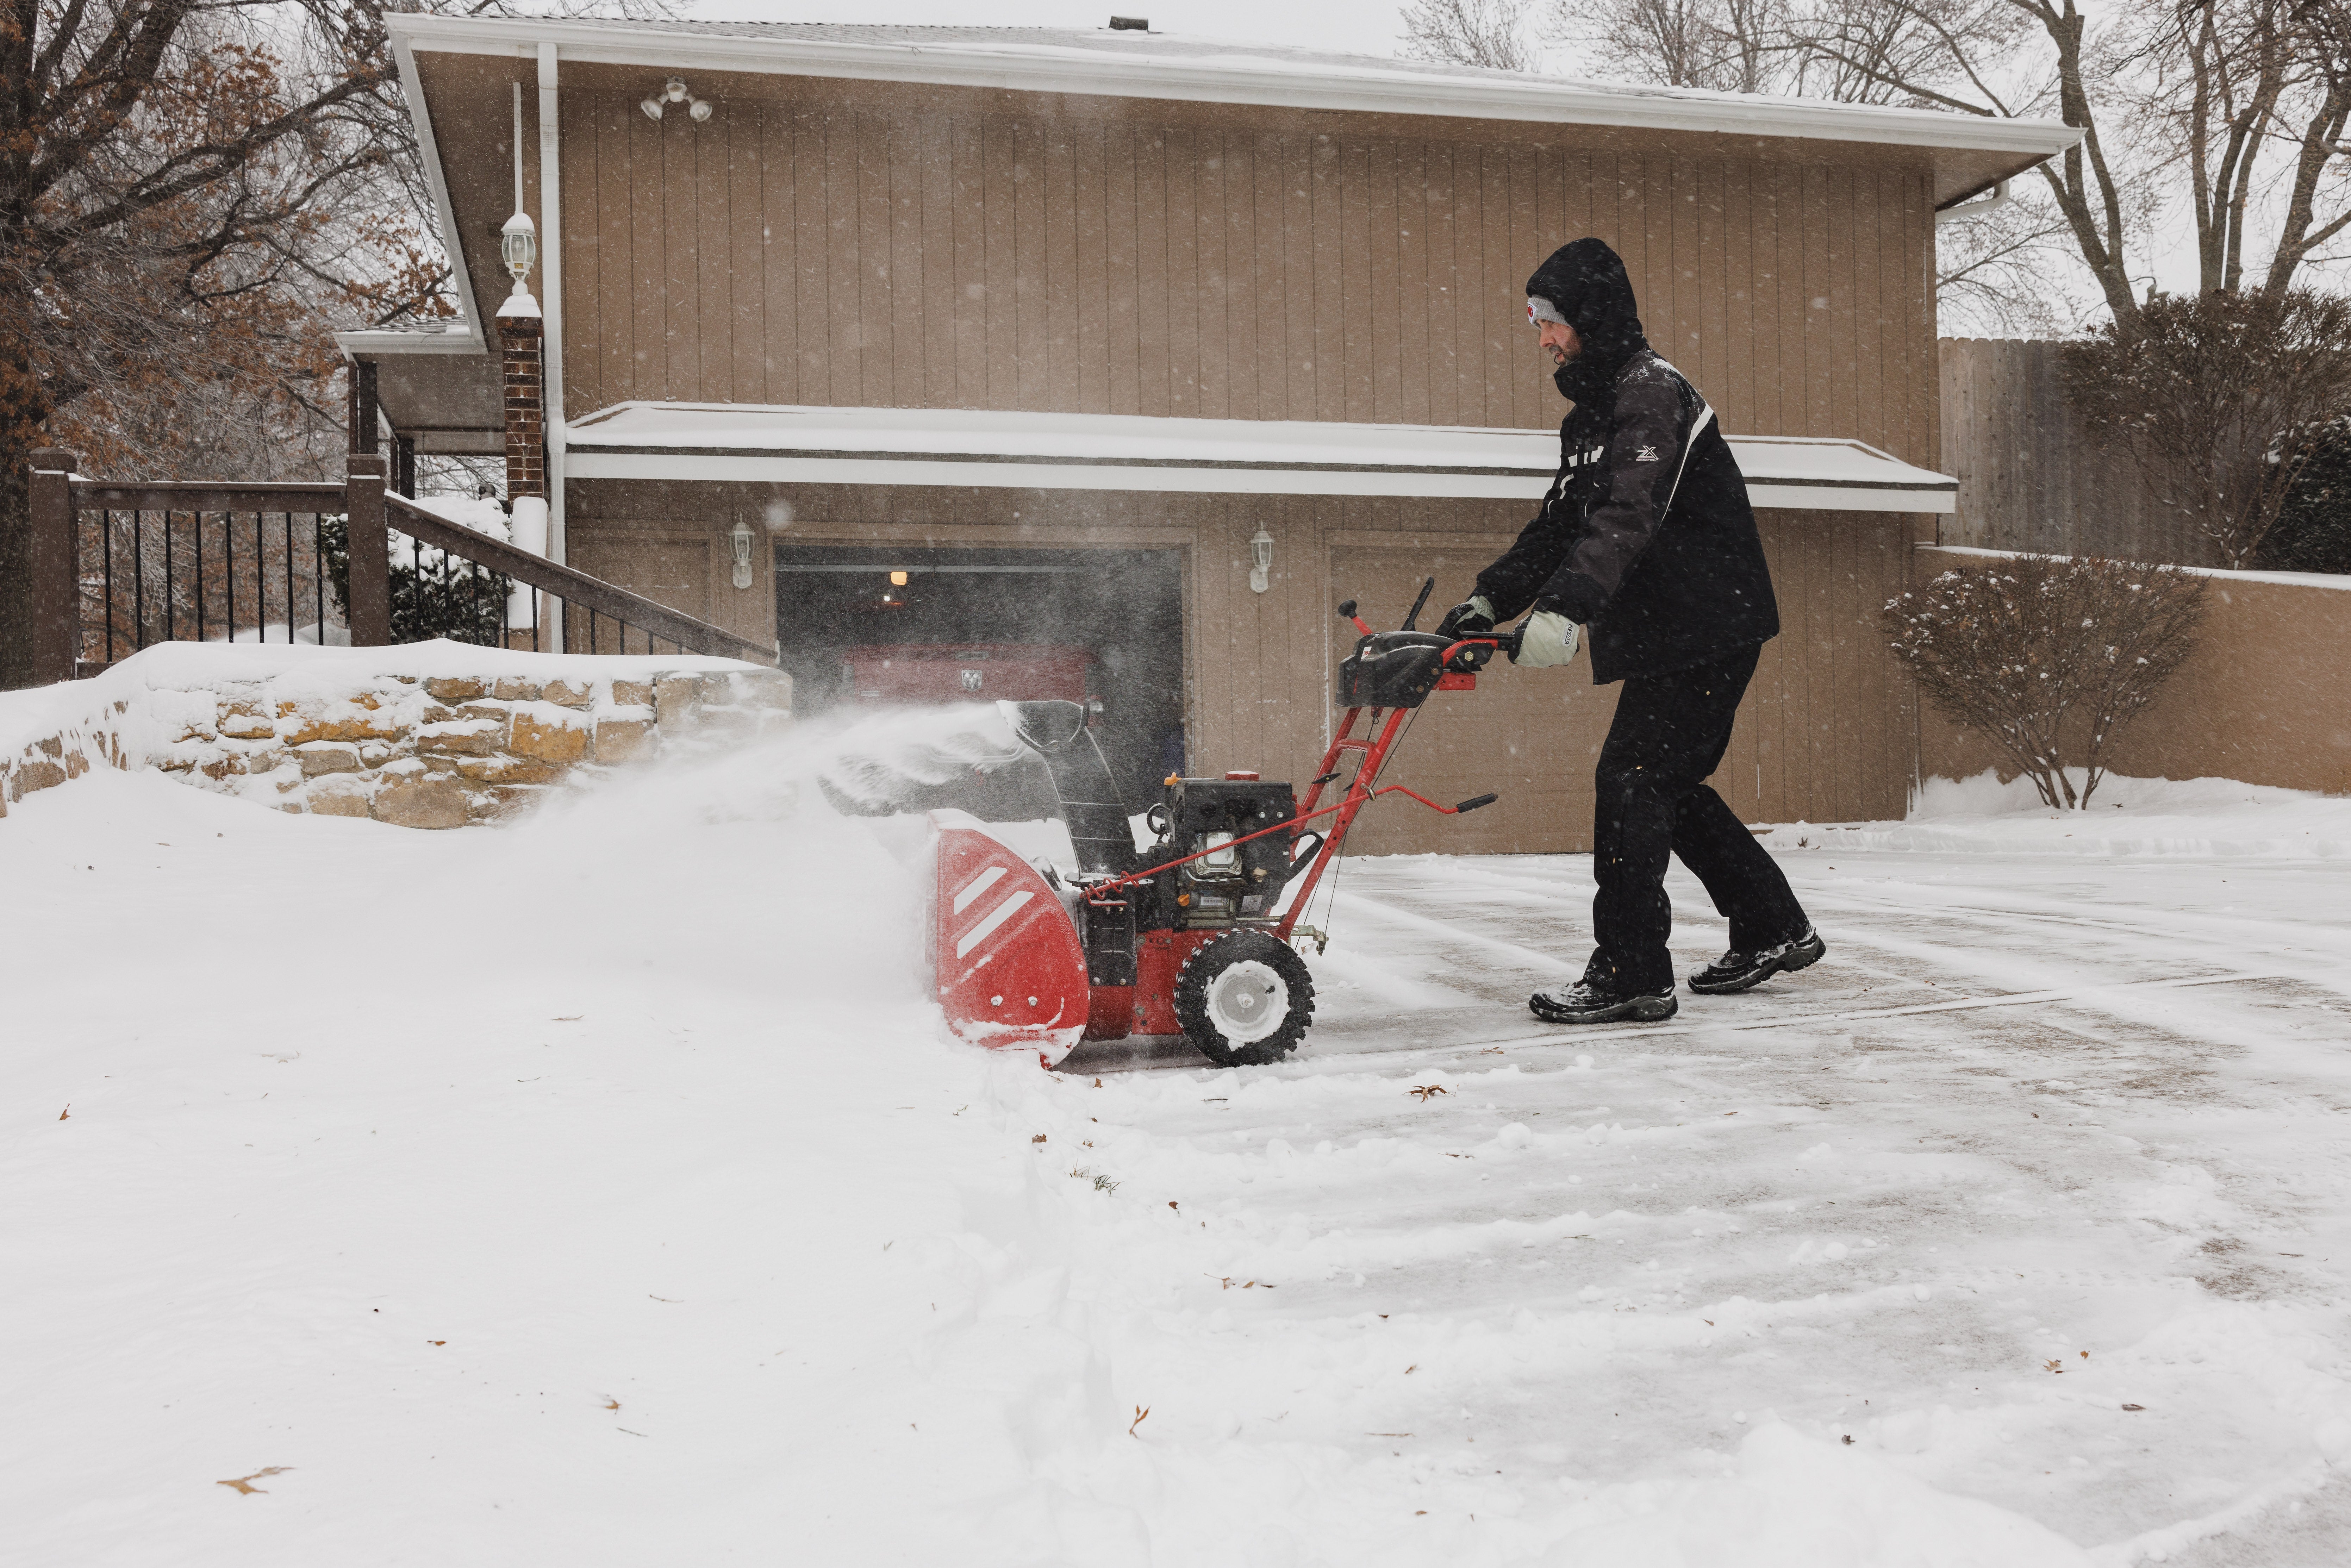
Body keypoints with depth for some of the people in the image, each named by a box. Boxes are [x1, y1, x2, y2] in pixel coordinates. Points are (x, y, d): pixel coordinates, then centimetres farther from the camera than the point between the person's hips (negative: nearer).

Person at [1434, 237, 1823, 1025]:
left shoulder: (1651, 391, -14)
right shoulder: (1596, 411, 17)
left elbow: (1628, 518, -31)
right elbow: (1560, 526, 15)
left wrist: (1563, 606, -44)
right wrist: (1490, 598, 0)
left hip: (1707, 627, -10)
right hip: (1671, 634, 10)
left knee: (1632, 781, -11)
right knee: (1670, 784, 15)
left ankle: (1630, 974, -7)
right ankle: (1775, 929, 27)